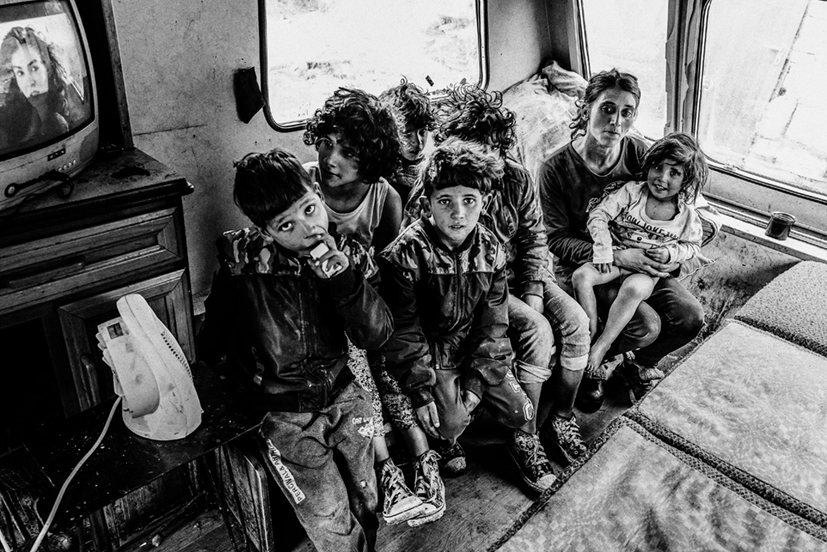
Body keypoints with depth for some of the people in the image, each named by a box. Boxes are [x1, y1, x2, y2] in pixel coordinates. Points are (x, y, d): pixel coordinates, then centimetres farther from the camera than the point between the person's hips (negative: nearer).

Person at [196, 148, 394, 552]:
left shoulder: (347, 256, -7)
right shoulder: (244, 261, -14)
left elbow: (375, 336, -13)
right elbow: (212, 337, 1)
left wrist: (344, 279, -25)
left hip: (341, 396, 3)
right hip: (284, 417, -2)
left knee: (366, 507, 13)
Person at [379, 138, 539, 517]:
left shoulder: (490, 250, -7)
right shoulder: (404, 255, -22)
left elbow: (492, 325, -3)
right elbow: (402, 333, -17)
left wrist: (476, 383, -9)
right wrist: (422, 391, -18)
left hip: (475, 351, 5)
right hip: (428, 355, -4)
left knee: (521, 414, 1)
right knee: (452, 425, -22)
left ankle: (465, 403, 28)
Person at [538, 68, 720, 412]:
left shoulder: (639, 155, -6)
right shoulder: (555, 169, -16)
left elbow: (706, 214, 5)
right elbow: (557, 241, -15)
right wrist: (616, 256, -25)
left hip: (639, 262, 5)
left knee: (690, 317, -13)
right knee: (647, 326, -23)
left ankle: (637, 363, 17)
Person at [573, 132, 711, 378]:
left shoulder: (687, 215, 2)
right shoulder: (631, 191, -2)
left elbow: (693, 247, 14)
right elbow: (599, 215, -7)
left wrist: (671, 253, -8)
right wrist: (604, 249, -18)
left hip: (648, 269, -1)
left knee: (634, 288, -37)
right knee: (581, 276, -27)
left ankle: (601, 347, -27)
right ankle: (592, 337, -20)